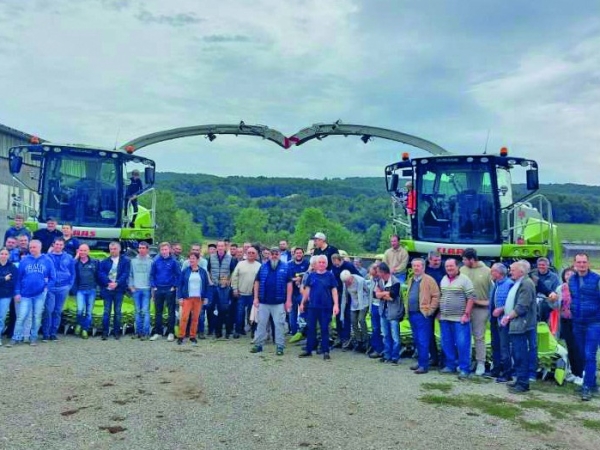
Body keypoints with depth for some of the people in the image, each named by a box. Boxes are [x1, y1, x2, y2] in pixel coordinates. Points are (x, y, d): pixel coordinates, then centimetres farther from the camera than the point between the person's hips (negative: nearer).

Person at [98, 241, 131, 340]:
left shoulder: (125, 261, 4)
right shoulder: (104, 261, 9)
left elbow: (125, 274, -5)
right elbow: (101, 274, -2)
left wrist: (116, 283, -18)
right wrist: (108, 283, -17)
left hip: (119, 289, -1)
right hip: (107, 289, 1)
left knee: (117, 311, 5)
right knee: (107, 311, 2)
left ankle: (116, 332, 11)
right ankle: (105, 332, 6)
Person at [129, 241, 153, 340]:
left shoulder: (151, 261, 0)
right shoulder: (133, 260, 10)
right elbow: (130, 275, 12)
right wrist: (131, 286, 3)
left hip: (146, 289, -3)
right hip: (136, 289, 3)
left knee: (145, 311, -5)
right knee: (138, 311, 10)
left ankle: (146, 333, -2)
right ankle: (138, 331, 17)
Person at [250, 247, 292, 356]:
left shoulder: (285, 267, 0)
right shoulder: (263, 267, 6)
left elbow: (289, 284, -1)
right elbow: (257, 282, 8)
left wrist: (288, 300, -6)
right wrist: (256, 298, 2)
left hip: (279, 302, -2)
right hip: (264, 302, 3)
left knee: (279, 324, 2)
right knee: (261, 323, 10)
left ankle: (280, 346, 9)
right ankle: (258, 344, 19)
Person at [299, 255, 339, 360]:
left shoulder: (330, 275, -1)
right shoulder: (311, 275, 4)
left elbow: (334, 290, -1)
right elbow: (307, 289, 10)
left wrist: (336, 304, -9)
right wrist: (302, 303, 10)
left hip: (326, 307, -2)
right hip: (312, 306, 2)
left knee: (324, 329, 4)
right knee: (310, 328, 7)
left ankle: (325, 351, 10)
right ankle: (308, 350, 17)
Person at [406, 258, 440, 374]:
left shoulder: (429, 280, -8)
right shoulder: (411, 280, 16)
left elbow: (436, 296, -12)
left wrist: (430, 310, -14)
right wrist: (407, 310, 15)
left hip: (422, 314, -8)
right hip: (412, 314, 8)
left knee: (423, 341, -5)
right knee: (417, 340, 14)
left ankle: (424, 365, -1)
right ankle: (421, 362, 24)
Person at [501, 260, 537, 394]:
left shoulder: (526, 284, -15)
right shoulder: (518, 283, 16)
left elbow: (522, 307, -20)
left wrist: (508, 317, -12)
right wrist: (507, 316, 12)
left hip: (521, 326, -10)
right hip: (515, 325, 10)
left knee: (521, 355, -5)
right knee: (517, 354, 15)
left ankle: (523, 383, 2)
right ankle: (519, 380, 23)